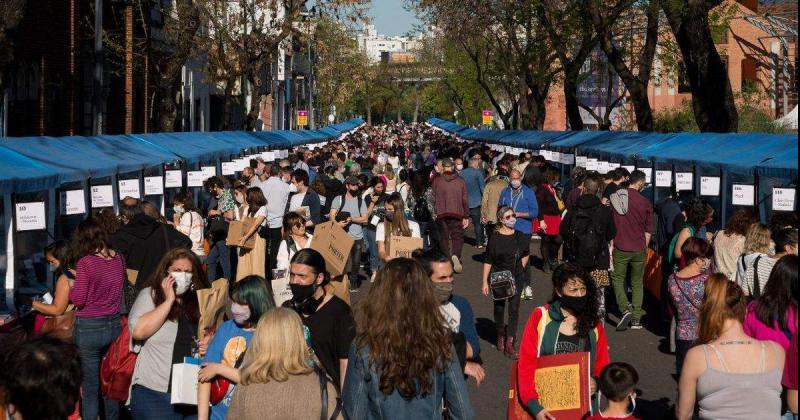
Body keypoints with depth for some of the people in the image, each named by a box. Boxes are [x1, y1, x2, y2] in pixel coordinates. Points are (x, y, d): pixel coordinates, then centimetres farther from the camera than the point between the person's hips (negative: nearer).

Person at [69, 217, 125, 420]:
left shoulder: (86, 263, -17)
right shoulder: (119, 259, 0)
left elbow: (78, 300, -14)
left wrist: (74, 283, 3)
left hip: (89, 328, -5)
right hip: (114, 325, 6)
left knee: (90, 385, 4)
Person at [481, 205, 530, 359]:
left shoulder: (520, 237, 0)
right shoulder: (495, 237, -10)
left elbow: (525, 254, 20)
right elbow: (488, 260, -7)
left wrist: (521, 269, 8)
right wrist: (485, 282, -9)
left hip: (516, 278, 2)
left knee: (514, 309, -5)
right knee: (499, 308, 12)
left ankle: (510, 344, -4)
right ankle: (500, 336, 34)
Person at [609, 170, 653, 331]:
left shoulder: (615, 197, -3)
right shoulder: (644, 202, -6)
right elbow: (648, 230, 1)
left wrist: (611, 243, 13)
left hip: (620, 247, 0)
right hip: (639, 249, 0)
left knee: (617, 279, 12)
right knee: (637, 283, 12)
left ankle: (625, 309, -11)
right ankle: (636, 319, 11)